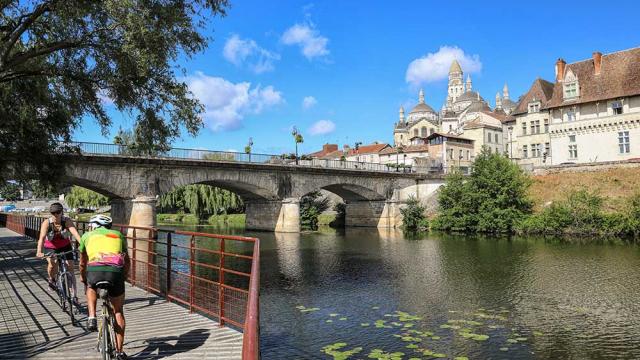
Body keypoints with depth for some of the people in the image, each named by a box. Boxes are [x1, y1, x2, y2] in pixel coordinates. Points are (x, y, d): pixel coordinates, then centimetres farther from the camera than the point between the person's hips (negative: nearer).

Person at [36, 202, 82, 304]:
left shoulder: (67, 221, -22)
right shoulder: (46, 223, -22)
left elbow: (75, 232, -37)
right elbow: (42, 237, -34)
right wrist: (39, 252, -50)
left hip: (65, 247, 0)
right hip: (50, 248, 0)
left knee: (70, 268, -6)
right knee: (53, 264, -25)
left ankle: (75, 296, -1)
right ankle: (51, 279, 10)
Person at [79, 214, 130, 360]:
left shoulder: (87, 235, 28)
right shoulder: (118, 235, 30)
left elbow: (82, 263, 40)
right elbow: (127, 263, 34)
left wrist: (83, 279, 57)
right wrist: (123, 278, 50)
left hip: (95, 269, -1)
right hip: (116, 271, 1)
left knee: (91, 288, 38)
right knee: (118, 311, 19)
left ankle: (92, 318, 18)